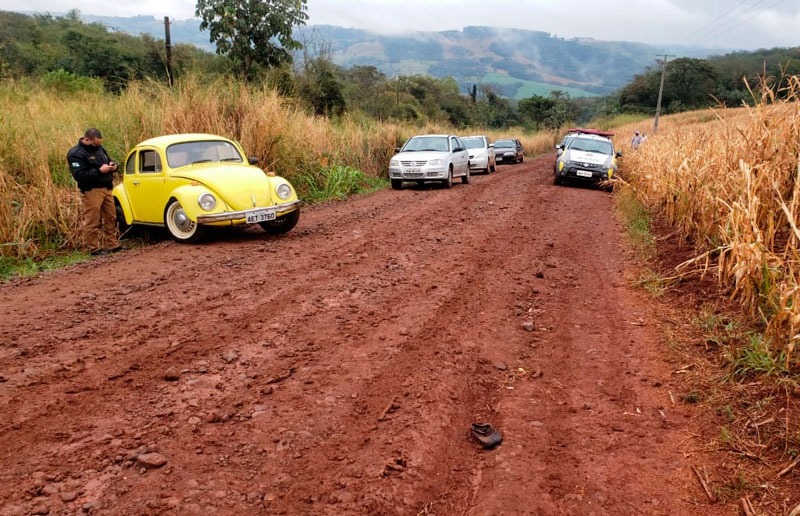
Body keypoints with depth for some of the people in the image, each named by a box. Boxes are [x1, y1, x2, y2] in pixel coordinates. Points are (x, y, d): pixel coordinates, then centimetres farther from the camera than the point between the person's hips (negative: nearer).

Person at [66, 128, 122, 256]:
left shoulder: (99, 148, 14)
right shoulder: (75, 154, -11)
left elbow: (108, 161, 27)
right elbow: (79, 175, -20)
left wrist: (112, 166, 2)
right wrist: (99, 171, -23)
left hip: (106, 188, 8)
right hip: (91, 191, -8)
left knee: (111, 218, 11)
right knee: (92, 221, -4)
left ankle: (112, 245, 20)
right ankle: (94, 248, 3)